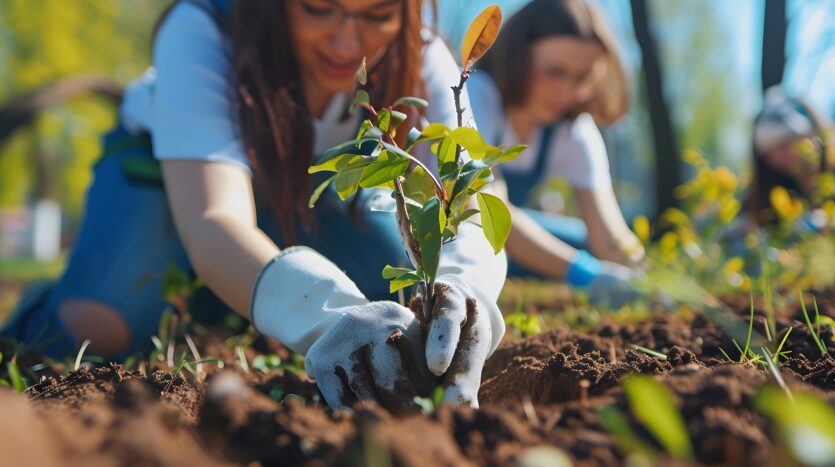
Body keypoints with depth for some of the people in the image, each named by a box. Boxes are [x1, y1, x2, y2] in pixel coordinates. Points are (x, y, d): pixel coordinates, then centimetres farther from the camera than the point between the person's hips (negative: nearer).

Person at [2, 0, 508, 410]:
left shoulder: (424, 65, -31)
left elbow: (471, 217, -41)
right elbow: (213, 219, -52)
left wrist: (462, 288, -67)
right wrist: (327, 311, -72)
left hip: (308, 181, 4)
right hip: (165, 161, -3)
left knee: (414, 303, -12)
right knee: (97, 329, -28)